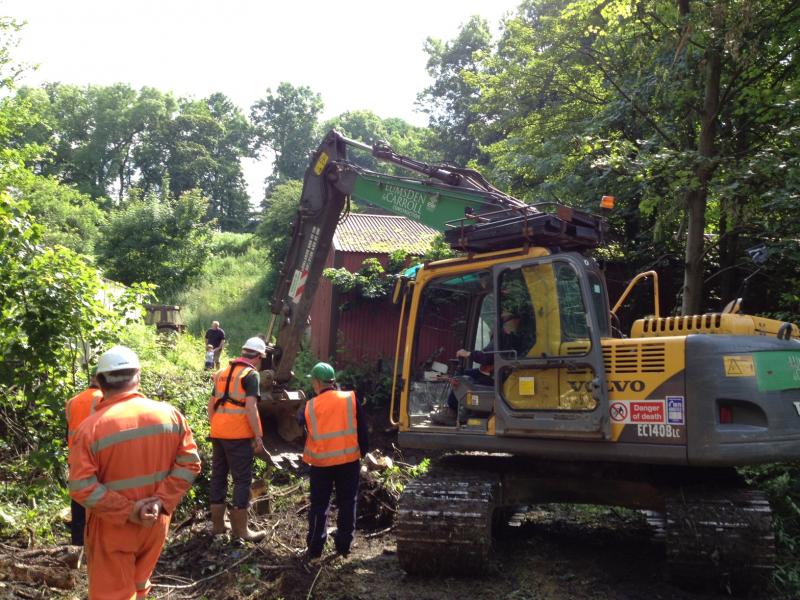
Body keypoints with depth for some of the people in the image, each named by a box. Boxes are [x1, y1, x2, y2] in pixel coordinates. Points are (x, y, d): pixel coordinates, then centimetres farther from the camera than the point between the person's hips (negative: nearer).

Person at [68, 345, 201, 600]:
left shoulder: (91, 426, -18)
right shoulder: (170, 414, -7)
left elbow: (81, 487, -21)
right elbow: (189, 463, -9)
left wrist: (127, 511, -17)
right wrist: (161, 501, -13)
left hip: (113, 529, -3)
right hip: (155, 523, 4)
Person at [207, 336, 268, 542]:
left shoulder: (223, 372, 15)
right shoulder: (251, 374, -8)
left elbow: (211, 404, 17)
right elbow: (250, 407, -17)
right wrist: (258, 437, -14)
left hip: (218, 433, 7)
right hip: (239, 435, -7)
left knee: (218, 476, 14)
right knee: (242, 480, 1)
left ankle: (217, 524, 23)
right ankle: (240, 529, 5)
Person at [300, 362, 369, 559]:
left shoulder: (310, 406, -2)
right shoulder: (350, 399, -4)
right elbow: (362, 430, 0)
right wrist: (363, 450, 10)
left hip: (321, 462, 1)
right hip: (349, 459, 0)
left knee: (319, 505, 12)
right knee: (347, 503, 12)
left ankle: (314, 548, 15)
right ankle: (343, 546, 17)